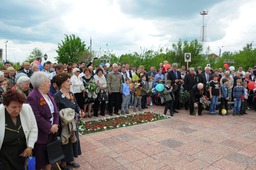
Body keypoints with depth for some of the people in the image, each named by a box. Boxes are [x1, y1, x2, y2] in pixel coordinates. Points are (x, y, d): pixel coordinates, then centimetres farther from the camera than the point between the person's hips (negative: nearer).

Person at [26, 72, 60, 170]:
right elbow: (37, 117, -25)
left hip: (52, 132, 8)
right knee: (40, 159, 11)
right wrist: (49, 128, -18)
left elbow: (55, 111, 5)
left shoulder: (48, 94, 7)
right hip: (41, 134, -7)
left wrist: (56, 124, -8)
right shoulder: (32, 97, -19)